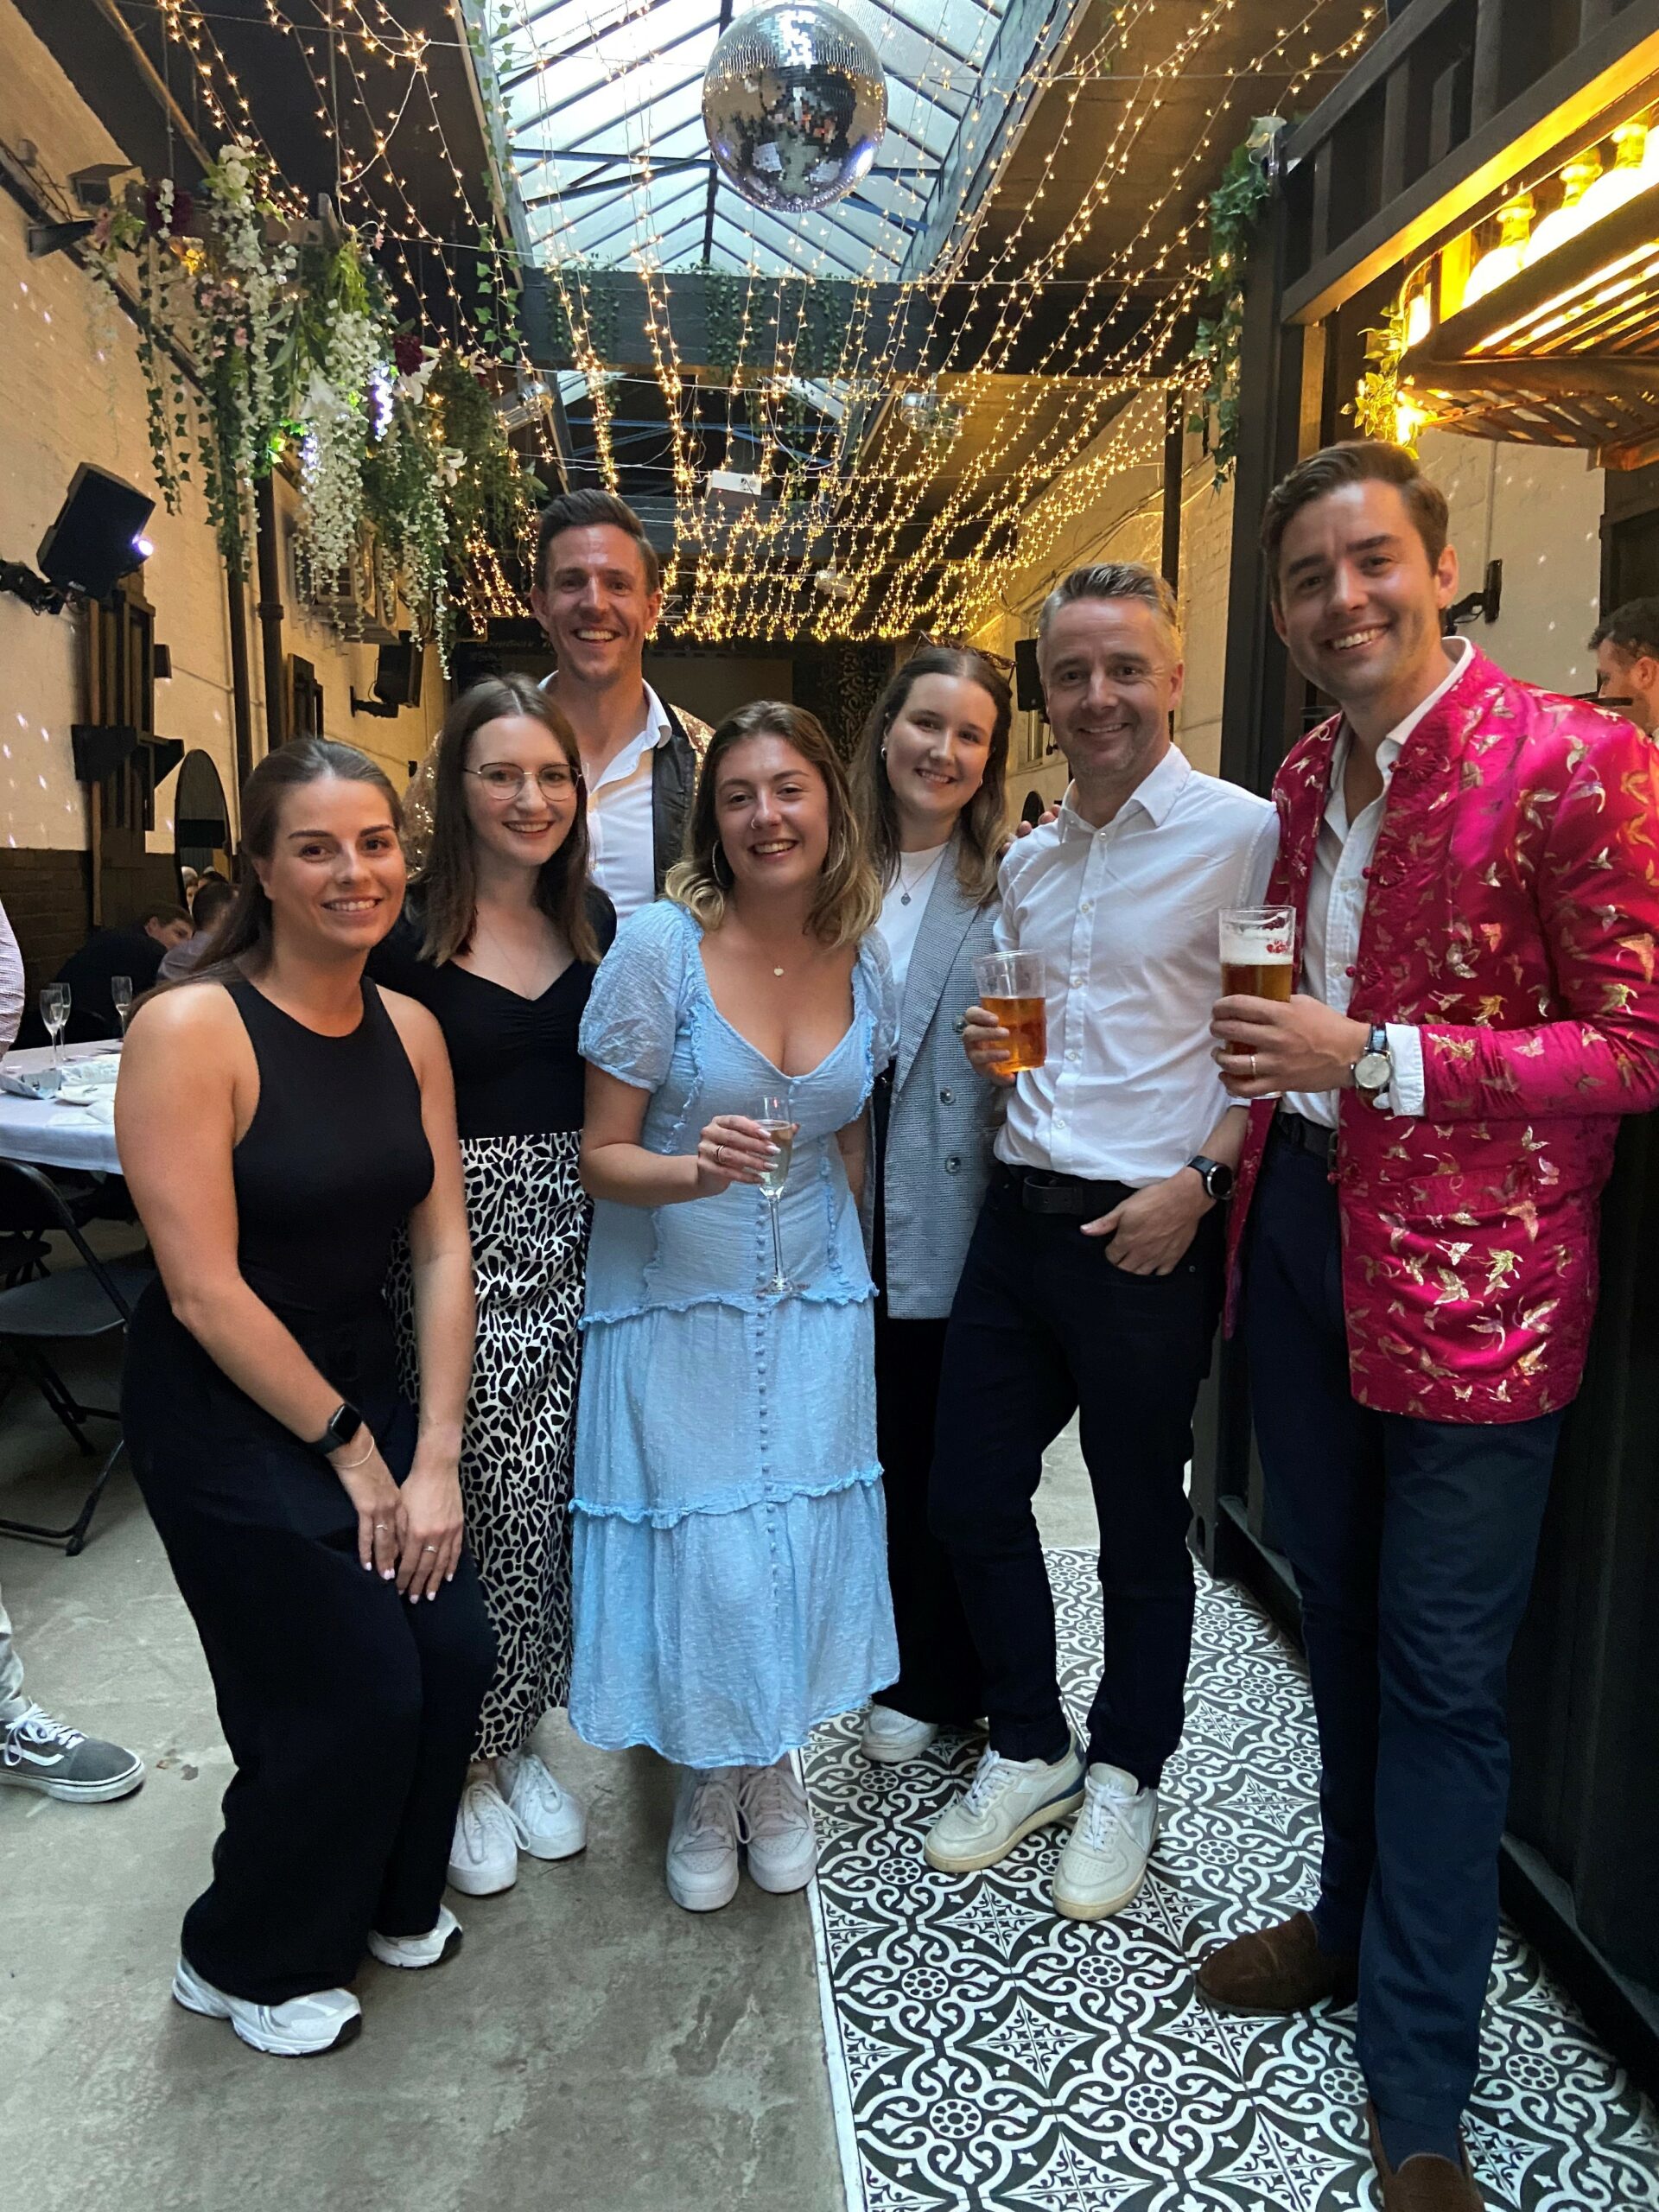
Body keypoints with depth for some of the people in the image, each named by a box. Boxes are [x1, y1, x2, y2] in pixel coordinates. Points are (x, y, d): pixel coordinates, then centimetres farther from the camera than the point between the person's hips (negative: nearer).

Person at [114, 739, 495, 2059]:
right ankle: (249, 1963, 30)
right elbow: (207, 1290, -20)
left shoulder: (410, 1031, 1)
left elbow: (443, 1250, 0)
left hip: (366, 1385, 6)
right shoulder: (192, 1029, -19)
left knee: (457, 1653, 2)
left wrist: (434, 1456, -7)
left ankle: (386, 1895, 34)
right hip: (225, 1415, -5)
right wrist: (354, 1454, -13)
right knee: (354, 1696, -2)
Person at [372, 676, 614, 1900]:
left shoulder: (594, 918, 9)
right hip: (456, 1240, -4)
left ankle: (520, 1736, 31)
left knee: (554, 1500, 9)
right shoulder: (408, 932, -7)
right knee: (491, 1498, -2)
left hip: (570, 1241, 5)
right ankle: (463, 1761, 23)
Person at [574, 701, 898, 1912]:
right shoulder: (660, 944, -14)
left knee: (804, 1532, 7)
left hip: (813, 1301, 3)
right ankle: (705, 1782, 31)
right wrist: (696, 1173, -31)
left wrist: (840, 1254, 14)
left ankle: (774, 1771, 34)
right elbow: (602, 1157, -12)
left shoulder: (862, 961, -1)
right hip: (676, 1300, -3)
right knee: (702, 1546, 2)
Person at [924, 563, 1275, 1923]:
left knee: (1142, 1526, 11)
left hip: (1154, 1233, -6)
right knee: (971, 1494, 13)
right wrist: (992, 1050, 3)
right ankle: (1030, 1747, 36)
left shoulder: (1245, 833, -8)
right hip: (1020, 1213, 6)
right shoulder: (1028, 863, 12)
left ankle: (1125, 1773, 35)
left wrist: (1200, 1179, -18)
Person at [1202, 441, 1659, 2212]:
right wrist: (1269, 1074, 3)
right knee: (1340, 1617, 20)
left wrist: (1376, 1058, -21)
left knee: (1439, 1671, 5)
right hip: (1303, 1233, 7)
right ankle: (1358, 1915, 44)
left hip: (1471, 1270, -6)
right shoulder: (1304, 776, 10)